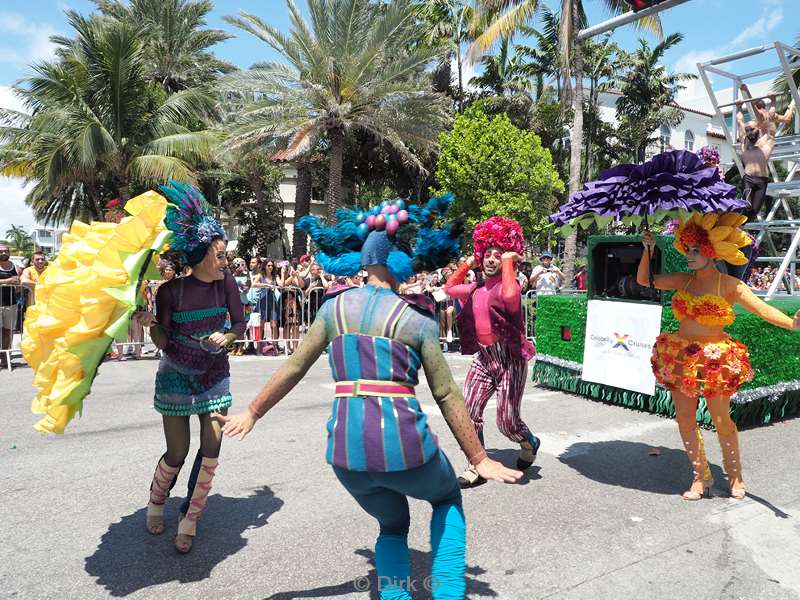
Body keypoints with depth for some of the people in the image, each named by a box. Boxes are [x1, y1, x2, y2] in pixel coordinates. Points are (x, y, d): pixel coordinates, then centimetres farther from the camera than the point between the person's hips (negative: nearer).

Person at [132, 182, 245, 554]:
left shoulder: (225, 282, -11)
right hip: (176, 375, -2)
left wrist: (226, 337, -22)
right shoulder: (172, 288, -17)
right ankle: (156, 502, 36)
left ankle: (189, 521, 17)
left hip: (215, 373, 2)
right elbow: (163, 342, -14)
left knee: (211, 448, -2)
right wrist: (150, 324, -33)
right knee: (176, 454, 4)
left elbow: (240, 324, -2)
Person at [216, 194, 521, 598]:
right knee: (447, 498, 31)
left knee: (392, 526, 31)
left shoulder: (335, 307, 5)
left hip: (346, 449, 3)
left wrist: (252, 413, 23)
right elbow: (446, 396, -1)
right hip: (403, 445, -3)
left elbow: (293, 369, 10)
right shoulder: (418, 318, -3)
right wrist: (479, 460, 8)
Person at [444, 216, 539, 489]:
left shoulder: (508, 284, -10)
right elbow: (449, 288, 28)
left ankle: (529, 443, 33)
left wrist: (508, 261, -22)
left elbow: (510, 296, -35)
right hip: (483, 357, 7)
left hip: (509, 357, -6)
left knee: (507, 422, -2)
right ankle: (477, 467, 17)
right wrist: (467, 264, 19)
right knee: (468, 413, 0)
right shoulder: (476, 289, 12)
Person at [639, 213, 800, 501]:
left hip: (715, 360, -4)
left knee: (721, 420, 6)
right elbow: (644, 280, 11)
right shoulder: (683, 280, 6)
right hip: (680, 358, 4)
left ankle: (735, 476, 29)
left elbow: (762, 308, -16)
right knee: (684, 420, 6)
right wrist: (648, 250, 1)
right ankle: (701, 476, 22)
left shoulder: (729, 284, -7)